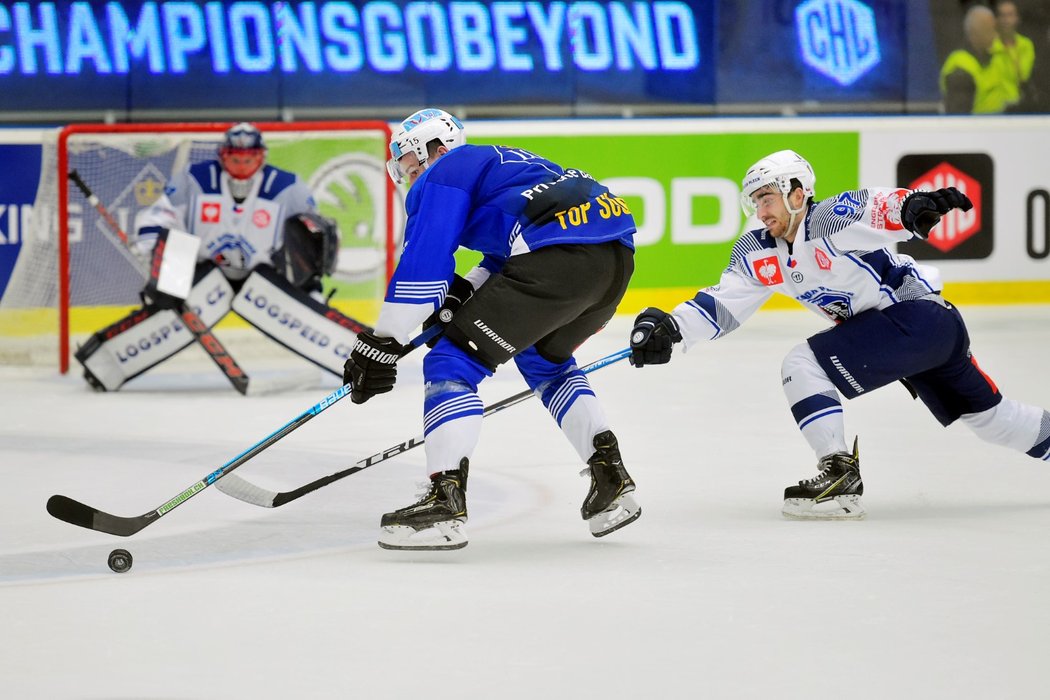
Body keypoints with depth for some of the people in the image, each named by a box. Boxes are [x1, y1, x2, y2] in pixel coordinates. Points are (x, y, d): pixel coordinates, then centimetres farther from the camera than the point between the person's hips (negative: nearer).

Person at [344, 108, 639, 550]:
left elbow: (421, 264, 0)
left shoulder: (441, 177, 9)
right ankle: (612, 481, 26)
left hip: (558, 257, -9)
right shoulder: (499, 162, 36)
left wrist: (382, 345, 2)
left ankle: (445, 502, -15)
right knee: (544, 360, 33)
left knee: (453, 362, -2)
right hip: (618, 254, 9)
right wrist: (463, 293, 19)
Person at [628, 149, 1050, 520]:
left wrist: (915, 207, -57)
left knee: (804, 365, -17)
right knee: (987, 415, 23)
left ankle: (840, 476, -14)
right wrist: (669, 329, -11)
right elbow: (723, 304, 4)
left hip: (919, 315, -10)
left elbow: (884, 209, -35)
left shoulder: (833, 217, -19)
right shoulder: (758, 253, 5)